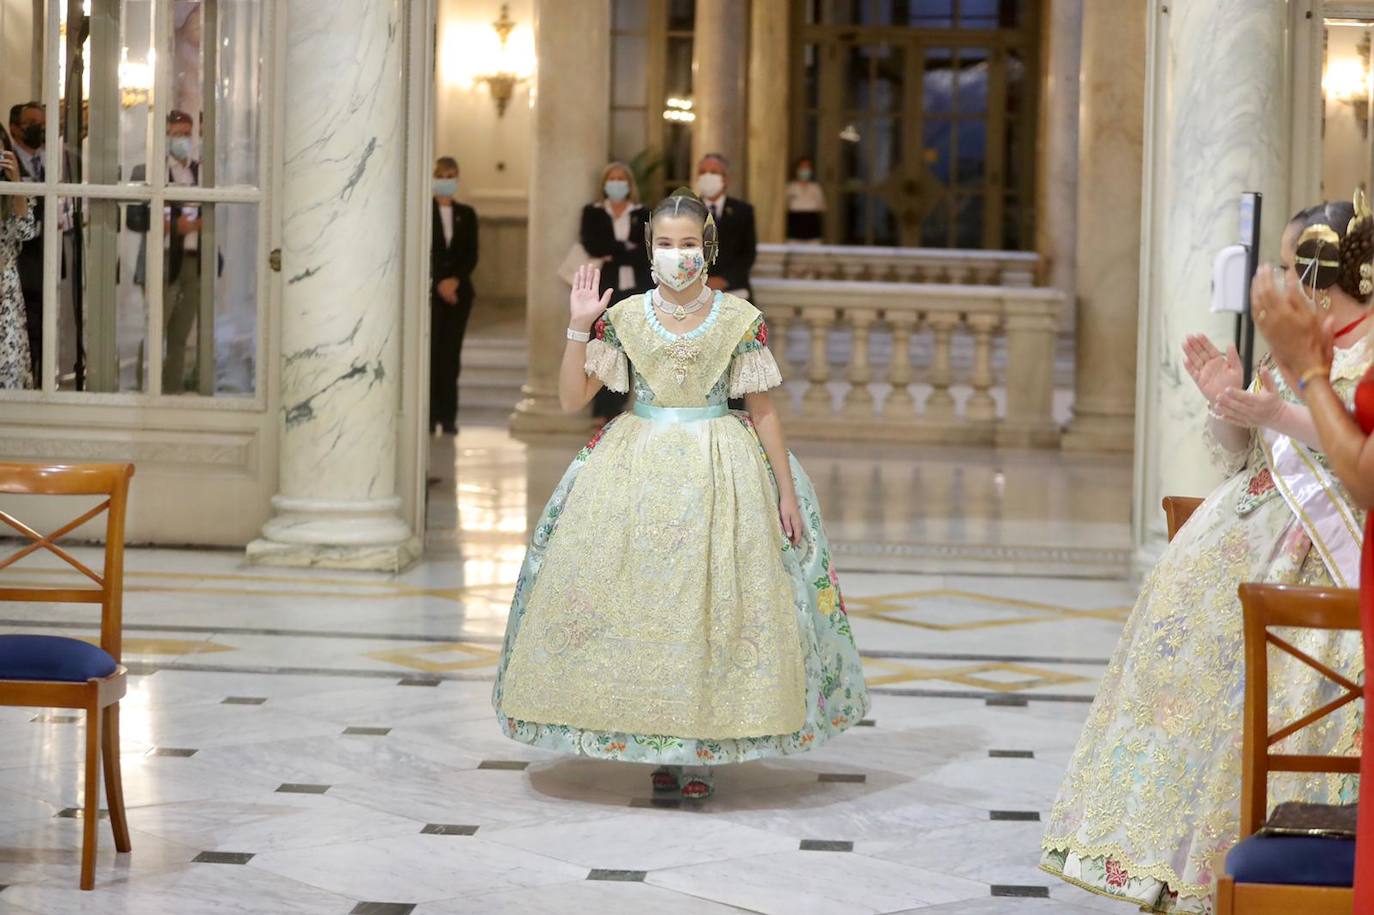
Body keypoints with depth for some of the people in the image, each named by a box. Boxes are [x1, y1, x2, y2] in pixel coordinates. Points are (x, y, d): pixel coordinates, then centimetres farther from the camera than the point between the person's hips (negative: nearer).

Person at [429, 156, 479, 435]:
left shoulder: (466, 214, 10)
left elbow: (471, 255, 6)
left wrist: (455, 280, -9)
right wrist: (439, 284, -10)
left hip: (458, 291, 3)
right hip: (430, 291, -3)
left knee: (451, 353, 1)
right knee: (431, 351, -8)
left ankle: (447, 415, 3)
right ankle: (430, 415, -6)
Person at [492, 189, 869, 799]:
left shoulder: (739, 320, -1)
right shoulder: (624, 318, 2)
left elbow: (763, 412, 3)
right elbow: (571, 398, 2)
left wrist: (786, 491, 0)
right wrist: (579, 326, -9)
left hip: (720, 473, -1)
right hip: (636, 469, 1)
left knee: (713, 602, -3)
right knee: (638, 600, 0)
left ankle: (702, 747, 8)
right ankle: (655, 746, 12)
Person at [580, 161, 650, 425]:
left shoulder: (642, 215, 11)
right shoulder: (592, 213, 9)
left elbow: (646, 252, -2)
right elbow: (592, 246, -7)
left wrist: (612, 254, -8)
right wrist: (627, 249, -8)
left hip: (635, 289, 1)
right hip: (605, 288, -1)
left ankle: (616, 409, 5)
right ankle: (602, 413, -3)